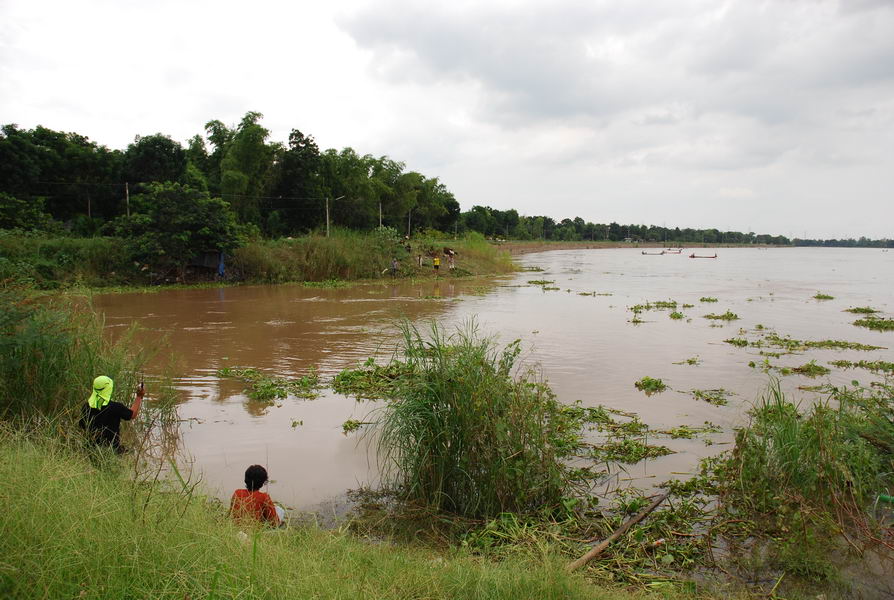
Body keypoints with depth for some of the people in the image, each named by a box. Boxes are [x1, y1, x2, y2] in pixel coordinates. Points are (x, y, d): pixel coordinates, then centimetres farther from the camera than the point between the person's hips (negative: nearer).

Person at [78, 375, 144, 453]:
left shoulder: (86, 406, -5)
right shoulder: (115, 407, -17)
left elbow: (82, 425, 8)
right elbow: (133, 415, 1)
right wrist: (139, 397, 10)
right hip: (112, 446, -4)